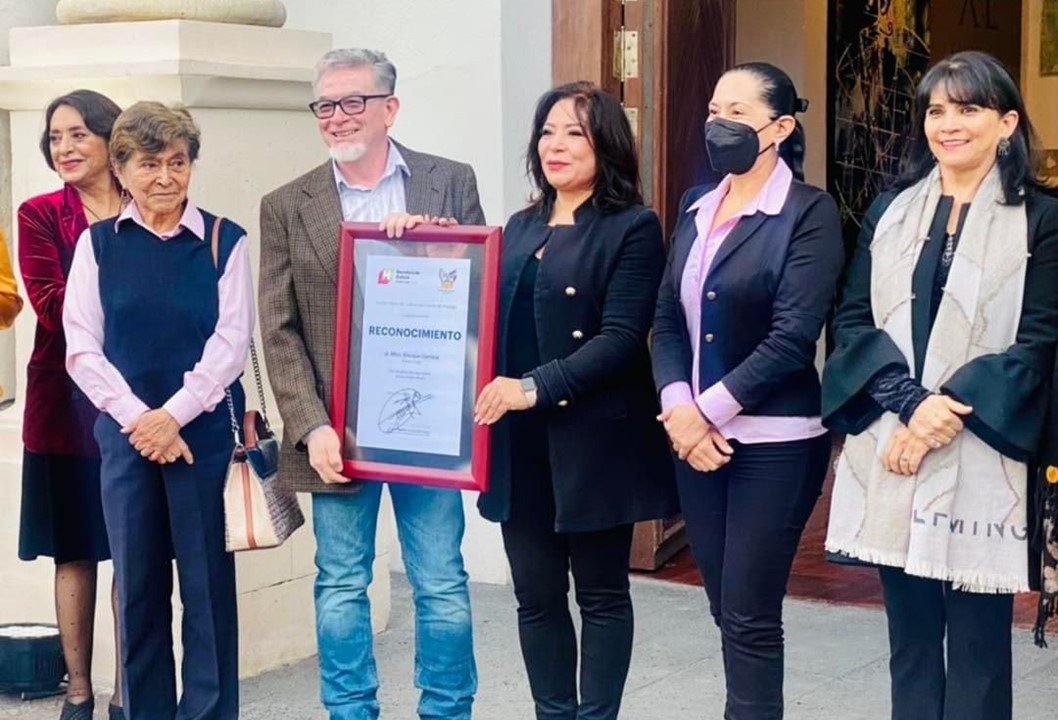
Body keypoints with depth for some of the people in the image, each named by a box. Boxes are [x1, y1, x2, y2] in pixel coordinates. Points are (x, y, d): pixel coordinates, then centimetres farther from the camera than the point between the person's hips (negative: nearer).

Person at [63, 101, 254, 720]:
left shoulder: (225, 240, 0)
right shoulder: (97, 243, 6)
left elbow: (232, 341, -5)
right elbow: (82, 346, 1)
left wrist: (174, 415, -13)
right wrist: (137, 418, -10)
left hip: (204, 430, -2)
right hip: (125, 432, 2)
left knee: (207, 582, 2)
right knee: (137, 583, 8)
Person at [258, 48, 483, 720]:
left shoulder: (452, 183, 3)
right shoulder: (287, 206, 3)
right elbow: (280, 332, 0)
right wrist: (313, 428, -10)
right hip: (337, 428, 0)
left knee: (443, 587, 6)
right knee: (341, 588, 9)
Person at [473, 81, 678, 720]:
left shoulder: (632, 228, -5)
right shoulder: (521, 228, 15)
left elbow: (622, 338, -14)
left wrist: (537, 387, -22)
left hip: (594, 440, -6)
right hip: (520, 441, 6)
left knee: (601, 593, 6)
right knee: (537, 595, 10)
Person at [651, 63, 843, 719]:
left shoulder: (810, 212, -8)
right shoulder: (697, 206, 11)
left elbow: (792, 337, -16)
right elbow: (668, 318, 8)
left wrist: (708, 409, -14)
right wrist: (677, 407, -8)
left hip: (773, 441, -6)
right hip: (696, 436, 6)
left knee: (749, 616, -2)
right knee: (727, 607, 12)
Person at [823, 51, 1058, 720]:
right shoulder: (890, 211, 11)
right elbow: (854, 319, 4)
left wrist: (949, 409, -15)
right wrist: (909, 402, -13)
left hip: (982, 456, -3)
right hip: (891, 448, 3)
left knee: (978, 638, 1)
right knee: (909, 633, 10)